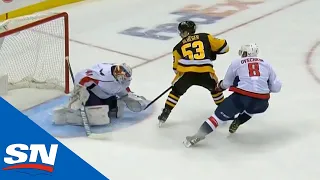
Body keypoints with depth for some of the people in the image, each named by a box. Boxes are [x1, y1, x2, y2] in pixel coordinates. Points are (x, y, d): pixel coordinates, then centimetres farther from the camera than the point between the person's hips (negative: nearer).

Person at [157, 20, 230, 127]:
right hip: (205, 73, 0)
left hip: (186, 73, 0)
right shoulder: (205, 37, 20)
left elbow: (176, 67, 22)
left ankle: (165, 114, 24)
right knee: (215, 87, 32)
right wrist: (212, 53, 34)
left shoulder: (179, 46, 22)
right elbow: (223, 46, 18)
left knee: (176, 91, 26)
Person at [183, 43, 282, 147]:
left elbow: (226, 83, 21)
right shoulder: (266, 64, 19)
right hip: (261, 102, 2)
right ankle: (237, 123, 28)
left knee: (220, 114, 4)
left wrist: (220, 86, 43)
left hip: (241, 97, -2)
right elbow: (276, 87, 17)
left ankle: (198, 136, -8)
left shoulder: (236, 63, 14)